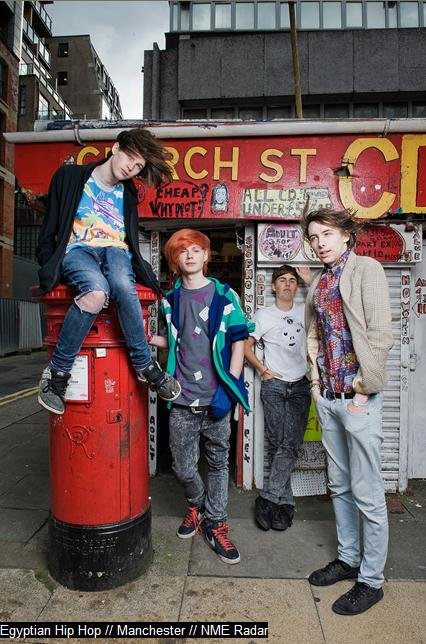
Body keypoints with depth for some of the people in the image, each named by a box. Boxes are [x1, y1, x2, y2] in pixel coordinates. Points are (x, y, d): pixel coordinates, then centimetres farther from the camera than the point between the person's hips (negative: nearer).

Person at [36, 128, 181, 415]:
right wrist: (49, 268, -2)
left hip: (115, 251, 3)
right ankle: (57, 372, -25)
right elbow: (50, 228, 7)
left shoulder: (128, 193, 19)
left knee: (122, 284, -38)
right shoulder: (70, 176, 8)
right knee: (97, 291, -39)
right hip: (77, 250, -2)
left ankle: (144, 364, -25)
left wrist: (142, 270, 9)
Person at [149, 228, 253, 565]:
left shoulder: (224, 295, 0)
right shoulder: (170, 299, 10)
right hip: (183, 399, 2)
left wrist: (231, 387, -8)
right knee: (183, 467, 9)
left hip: (216, 398, -2)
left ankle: (215, 523, 31)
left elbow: (238, 341, -1)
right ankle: (197, 504, 39)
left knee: (218, 462, 11)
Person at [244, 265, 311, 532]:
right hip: (273, 385, -1)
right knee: (276, 444, -2)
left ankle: (268, 499, 1)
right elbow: (246, 345, 8)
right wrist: (262, 369, -2)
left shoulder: (305, 312, 11)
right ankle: (285, 503, 9)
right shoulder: (264, 315, 5)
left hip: (300, 385, 2)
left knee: (290, 444, -7)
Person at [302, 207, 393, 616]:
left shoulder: (366, 269, -7)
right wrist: (316, 383, 9)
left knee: (367, 494, 5)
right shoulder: (318, 283, 13)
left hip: (358, 398, -7)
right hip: (327, 398, 7)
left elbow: (380, 334, -14)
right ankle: (347, 558, 36)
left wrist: (362, 390, -14)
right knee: (339, 486, 18)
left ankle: (371, 580, 22)